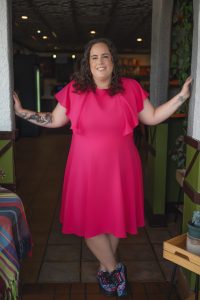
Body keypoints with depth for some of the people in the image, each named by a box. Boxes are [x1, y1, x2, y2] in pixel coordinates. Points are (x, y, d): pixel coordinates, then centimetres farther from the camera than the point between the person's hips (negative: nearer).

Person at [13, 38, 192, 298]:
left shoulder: (131, 88, 0)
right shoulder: (74, 90, -1)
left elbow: (152, 117, 5)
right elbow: (54, 120, 8)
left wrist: (181, 96, -2)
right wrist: (21, 112, 1)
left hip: (119, 168, 0)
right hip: (86, 168, 0)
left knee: (115, 218, 12)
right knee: (89, 220, 5)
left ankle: (105, 268, 36)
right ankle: (114, 268, 28)